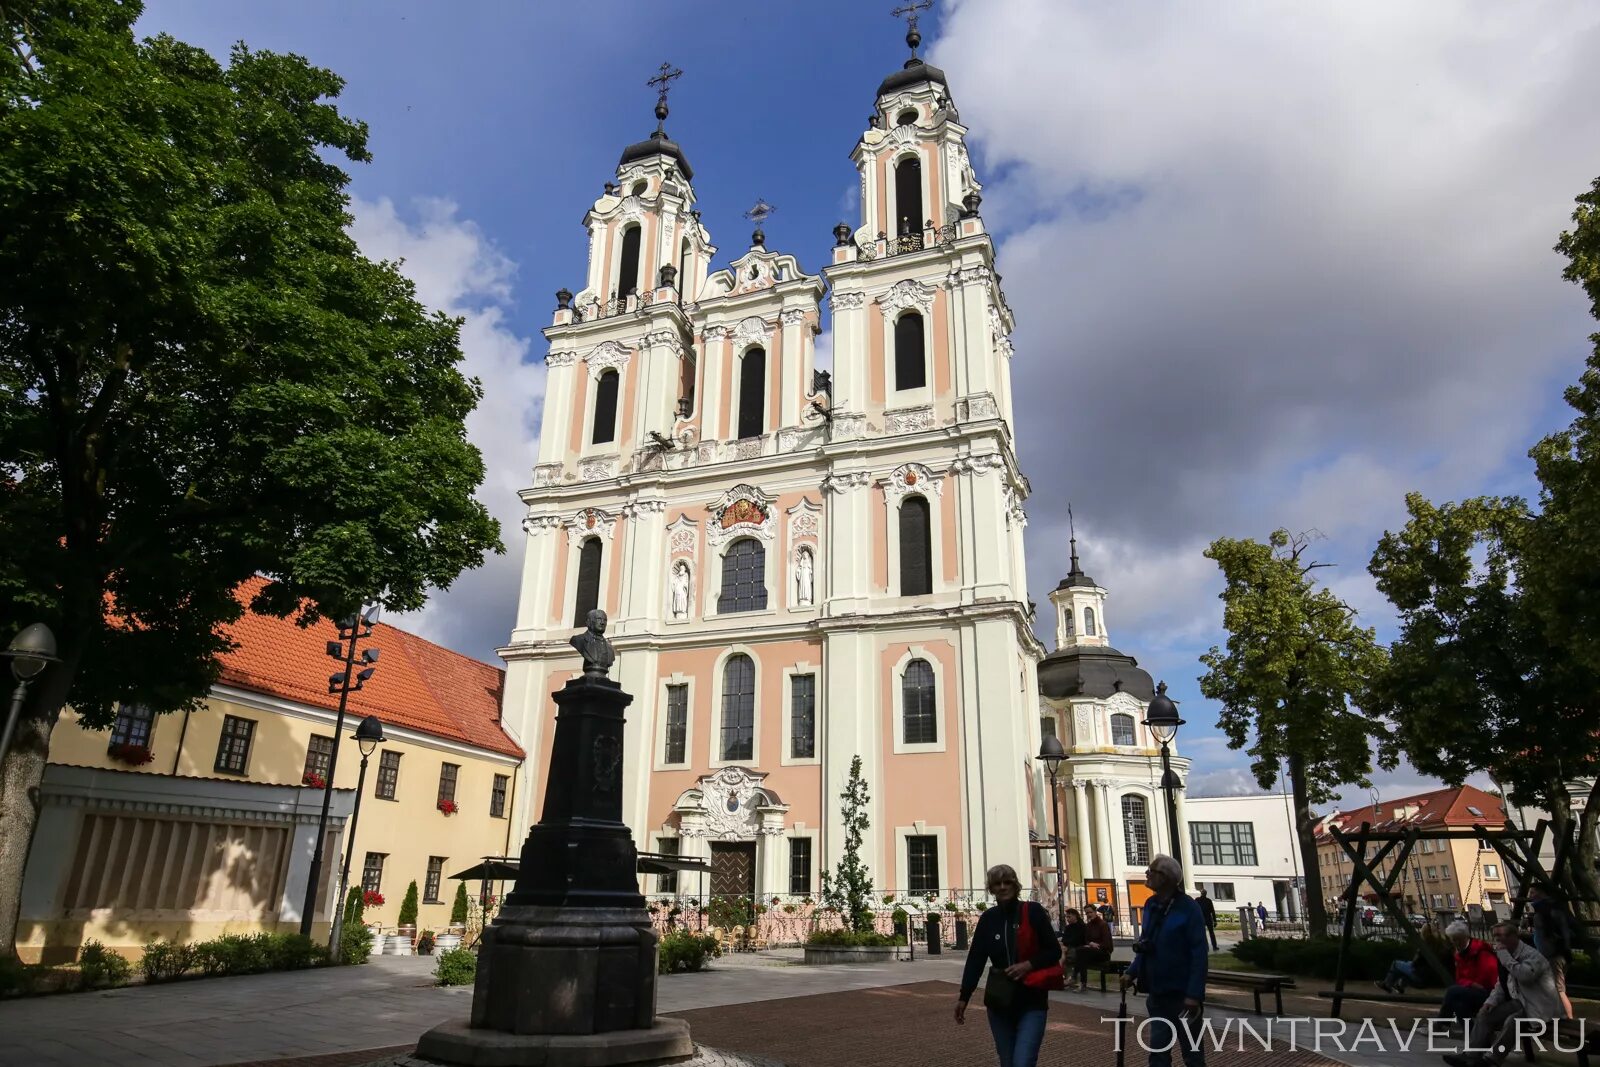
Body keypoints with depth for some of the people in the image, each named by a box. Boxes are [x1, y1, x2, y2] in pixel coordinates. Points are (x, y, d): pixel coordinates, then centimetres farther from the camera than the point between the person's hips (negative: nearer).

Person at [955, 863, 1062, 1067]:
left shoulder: (1033, 911, -7)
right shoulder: (988, 918, 2)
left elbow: (1054, 951, -3)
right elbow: (975, 959, 5)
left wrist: (1030, 964, -18)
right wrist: (964, 997, 2)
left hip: (1031, 1002, -3)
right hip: (999, 1001, 3)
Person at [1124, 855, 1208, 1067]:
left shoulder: (1187, 908, -16)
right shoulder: (1151, 905, 5)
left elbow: (1199, 954, -19)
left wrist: (1194, 994, -22)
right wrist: (1132, 972, 5)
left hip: (1182, 994, -6)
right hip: (1157, 994, 7)